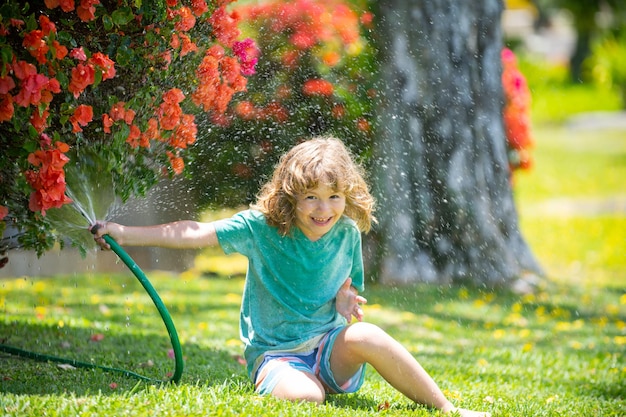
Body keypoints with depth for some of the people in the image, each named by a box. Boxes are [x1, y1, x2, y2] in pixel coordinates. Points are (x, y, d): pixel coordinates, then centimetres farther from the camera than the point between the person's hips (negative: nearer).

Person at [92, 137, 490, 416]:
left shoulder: (347, 234, 0)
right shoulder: (260, 227, -9)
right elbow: (194, 233, -14)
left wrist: (346, 297, -9)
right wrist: (124, 234, -21)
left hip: (330, 348, 3)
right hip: (276, 354, -3)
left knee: (366, 335, -32)